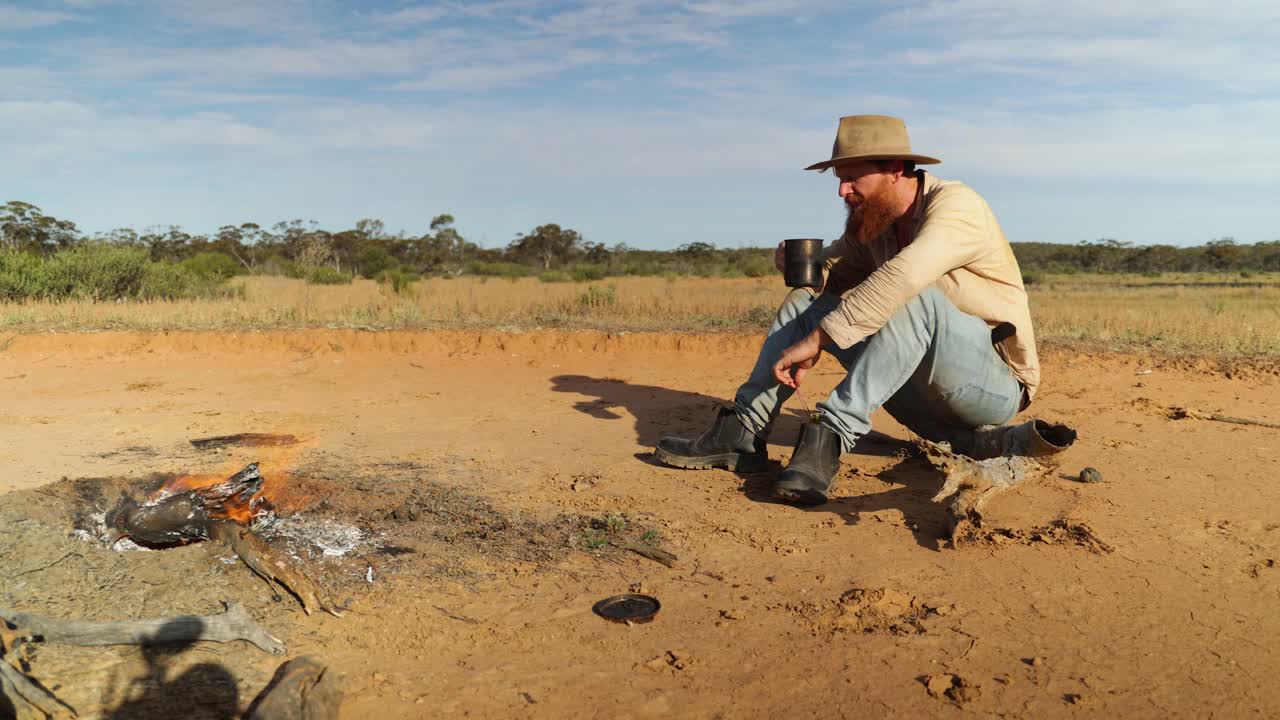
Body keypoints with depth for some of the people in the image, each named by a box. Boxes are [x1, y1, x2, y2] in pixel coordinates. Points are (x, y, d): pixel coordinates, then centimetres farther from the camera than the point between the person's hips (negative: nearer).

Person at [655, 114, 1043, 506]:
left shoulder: (956, 205, -19)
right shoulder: (871, 223, 5)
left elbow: (903, 277, -36)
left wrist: (816, 339, -37)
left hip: (997, 383, -7)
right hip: (927, 388, 7)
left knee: (917, 297, -36)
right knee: (804, 301, -3)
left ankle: (831, 438, -35)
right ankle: (742, 433, -13)